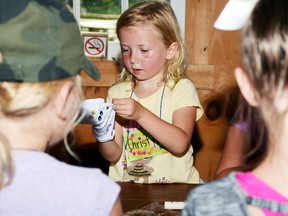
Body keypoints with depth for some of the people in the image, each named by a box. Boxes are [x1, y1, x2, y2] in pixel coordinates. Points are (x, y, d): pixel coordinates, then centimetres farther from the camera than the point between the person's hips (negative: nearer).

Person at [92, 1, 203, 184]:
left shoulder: (182, 89, 0)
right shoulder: (117, 92, 8)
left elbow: (180, 145, -14)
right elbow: (114, 155, 4)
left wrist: (141, 113, -24)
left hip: (175, 184, -1)